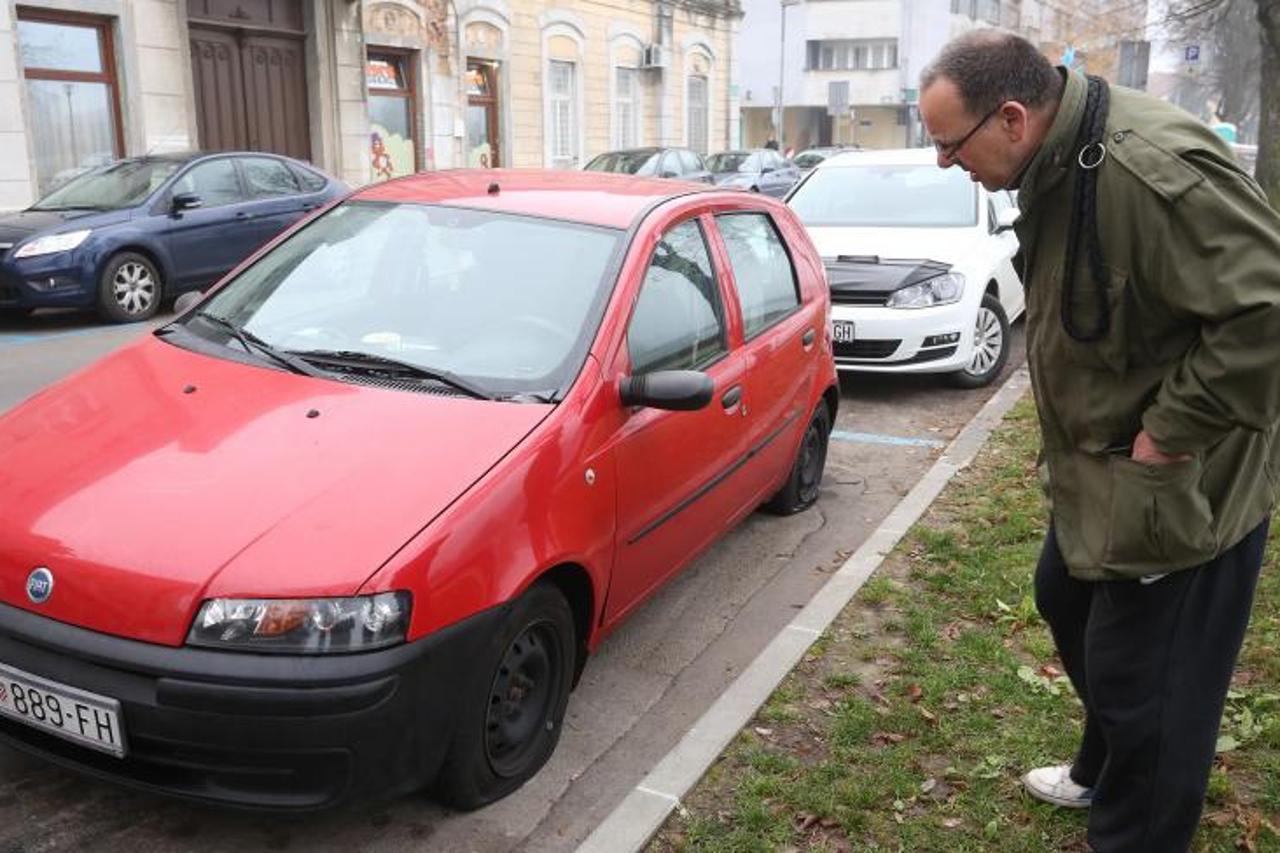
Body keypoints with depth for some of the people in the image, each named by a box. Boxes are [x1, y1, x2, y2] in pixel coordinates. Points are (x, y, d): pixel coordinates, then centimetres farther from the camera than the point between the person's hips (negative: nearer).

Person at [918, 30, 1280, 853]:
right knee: (1068, 603, 25)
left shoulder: (1153, 168, -30)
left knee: (1143, 676, 2)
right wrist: (1082, 437, 10)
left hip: (1176, 479, -10)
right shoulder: (1055, 161, 2)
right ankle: (1102, 774, 49)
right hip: (1096, 460, 10)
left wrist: (1170, 433, -24)